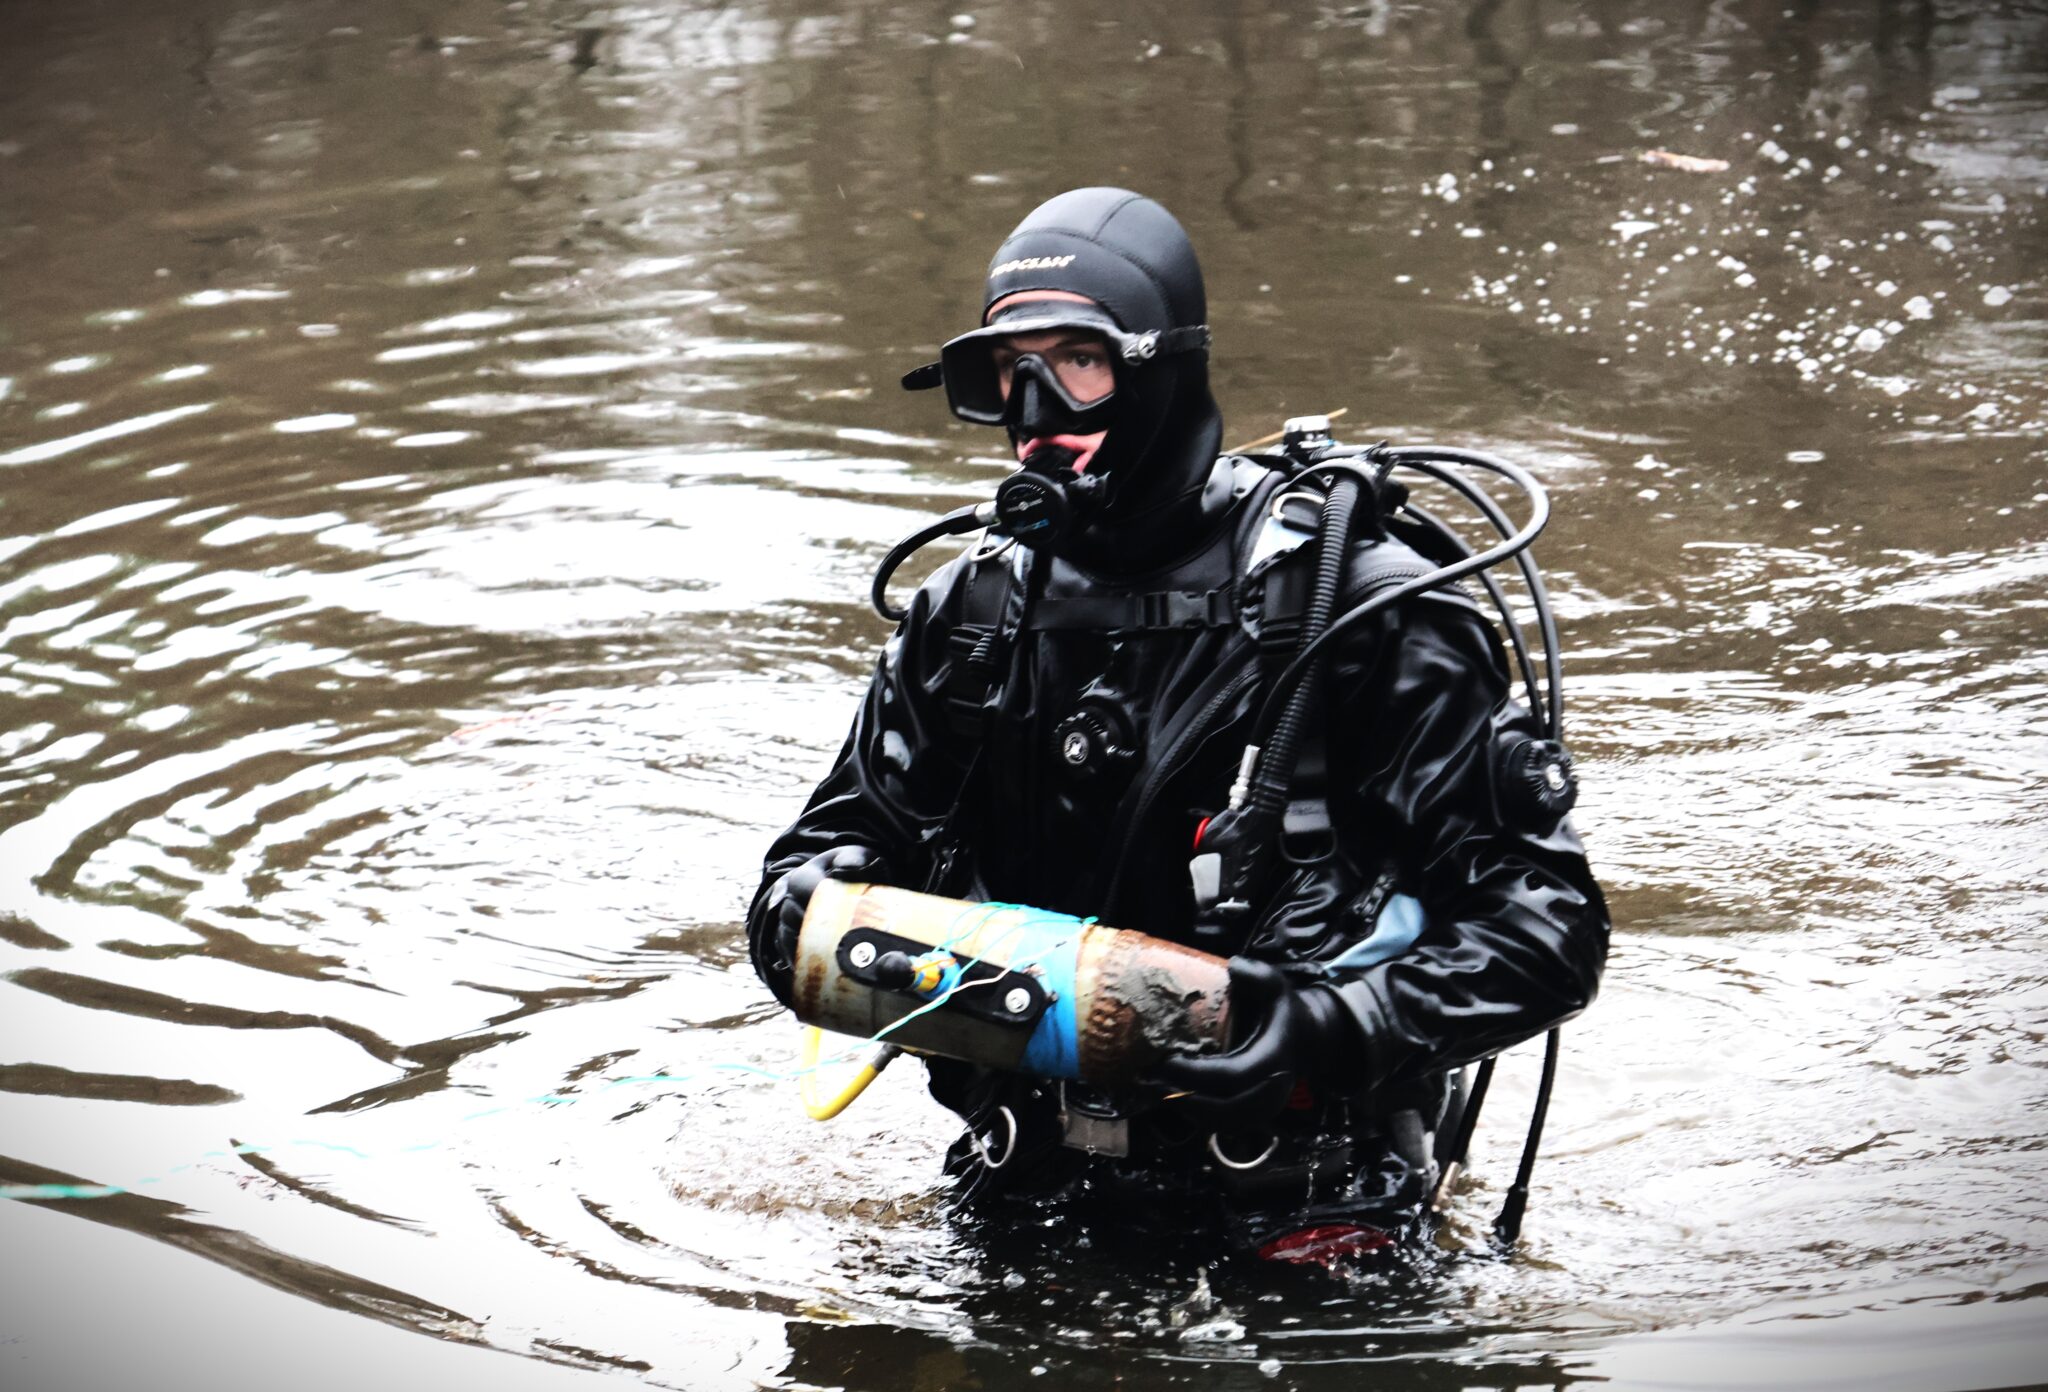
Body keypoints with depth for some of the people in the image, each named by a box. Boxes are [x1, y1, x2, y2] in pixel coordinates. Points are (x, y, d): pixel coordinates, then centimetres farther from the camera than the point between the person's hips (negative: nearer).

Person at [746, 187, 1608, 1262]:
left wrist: (1329, 1028, -21)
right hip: (1033, 1197, 4)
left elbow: (1546, 927, -7)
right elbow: (821, 855, 18)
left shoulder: (1356, 609, -6)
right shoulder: (969, 617, 11)